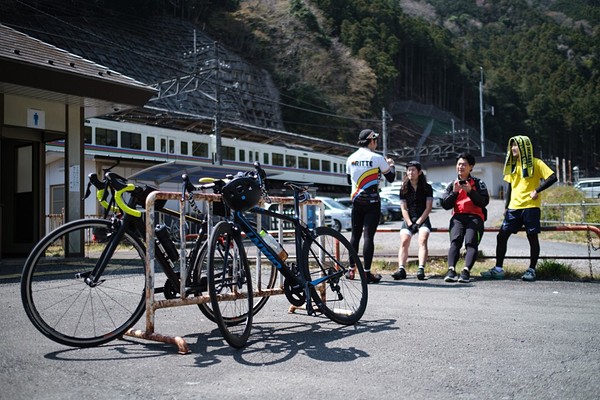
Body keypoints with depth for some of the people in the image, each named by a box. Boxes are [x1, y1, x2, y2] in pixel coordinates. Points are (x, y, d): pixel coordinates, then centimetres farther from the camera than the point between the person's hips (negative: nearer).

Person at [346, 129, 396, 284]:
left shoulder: (351, 158, 6)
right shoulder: (377, 158, -8)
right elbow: (391, 178, 1)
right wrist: (391, 165, 18)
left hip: (356, 201, 5)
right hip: (372, 202, -5)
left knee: (355, 235, 12)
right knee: (368, 235, -4)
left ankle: (351, 270, 17)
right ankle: (367, 273, -3)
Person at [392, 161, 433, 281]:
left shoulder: (427, 188, 4)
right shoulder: (404, 189, 10)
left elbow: (428, 207, -2)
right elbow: (404, 209, 4)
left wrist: (418, 222, -12)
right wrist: (410, 223, -11)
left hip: (423, 219, -2)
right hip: (408, 220, 2)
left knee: (422, 240, -24)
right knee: (404, 242, -18)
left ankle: (421, 269, -34)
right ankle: (401, 269, -29)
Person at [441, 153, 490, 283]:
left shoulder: (478, 183, 14)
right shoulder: (452, 184, 22)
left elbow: (484, 202, 0)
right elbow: (445, 205, 11)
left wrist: (470, 191, -10)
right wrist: (454, 191, -2)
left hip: (475, 216, -1)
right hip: (457, 216, 2)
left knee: (471, 242, -26)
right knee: (455, 241, -25)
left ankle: (466, 271, -40)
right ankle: (451, 270, -40)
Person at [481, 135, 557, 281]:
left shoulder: (535, 163, -4)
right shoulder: (512, 164, 14)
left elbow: (552, 177, -11)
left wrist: (537, 190, -18)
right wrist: (506, 207, 16)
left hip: (530, 206, -6)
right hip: (514, 207, 6)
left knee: (532, 237, 2)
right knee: (501, 236, 0)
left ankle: (531, 270, 13)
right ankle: (498, 269, 6)